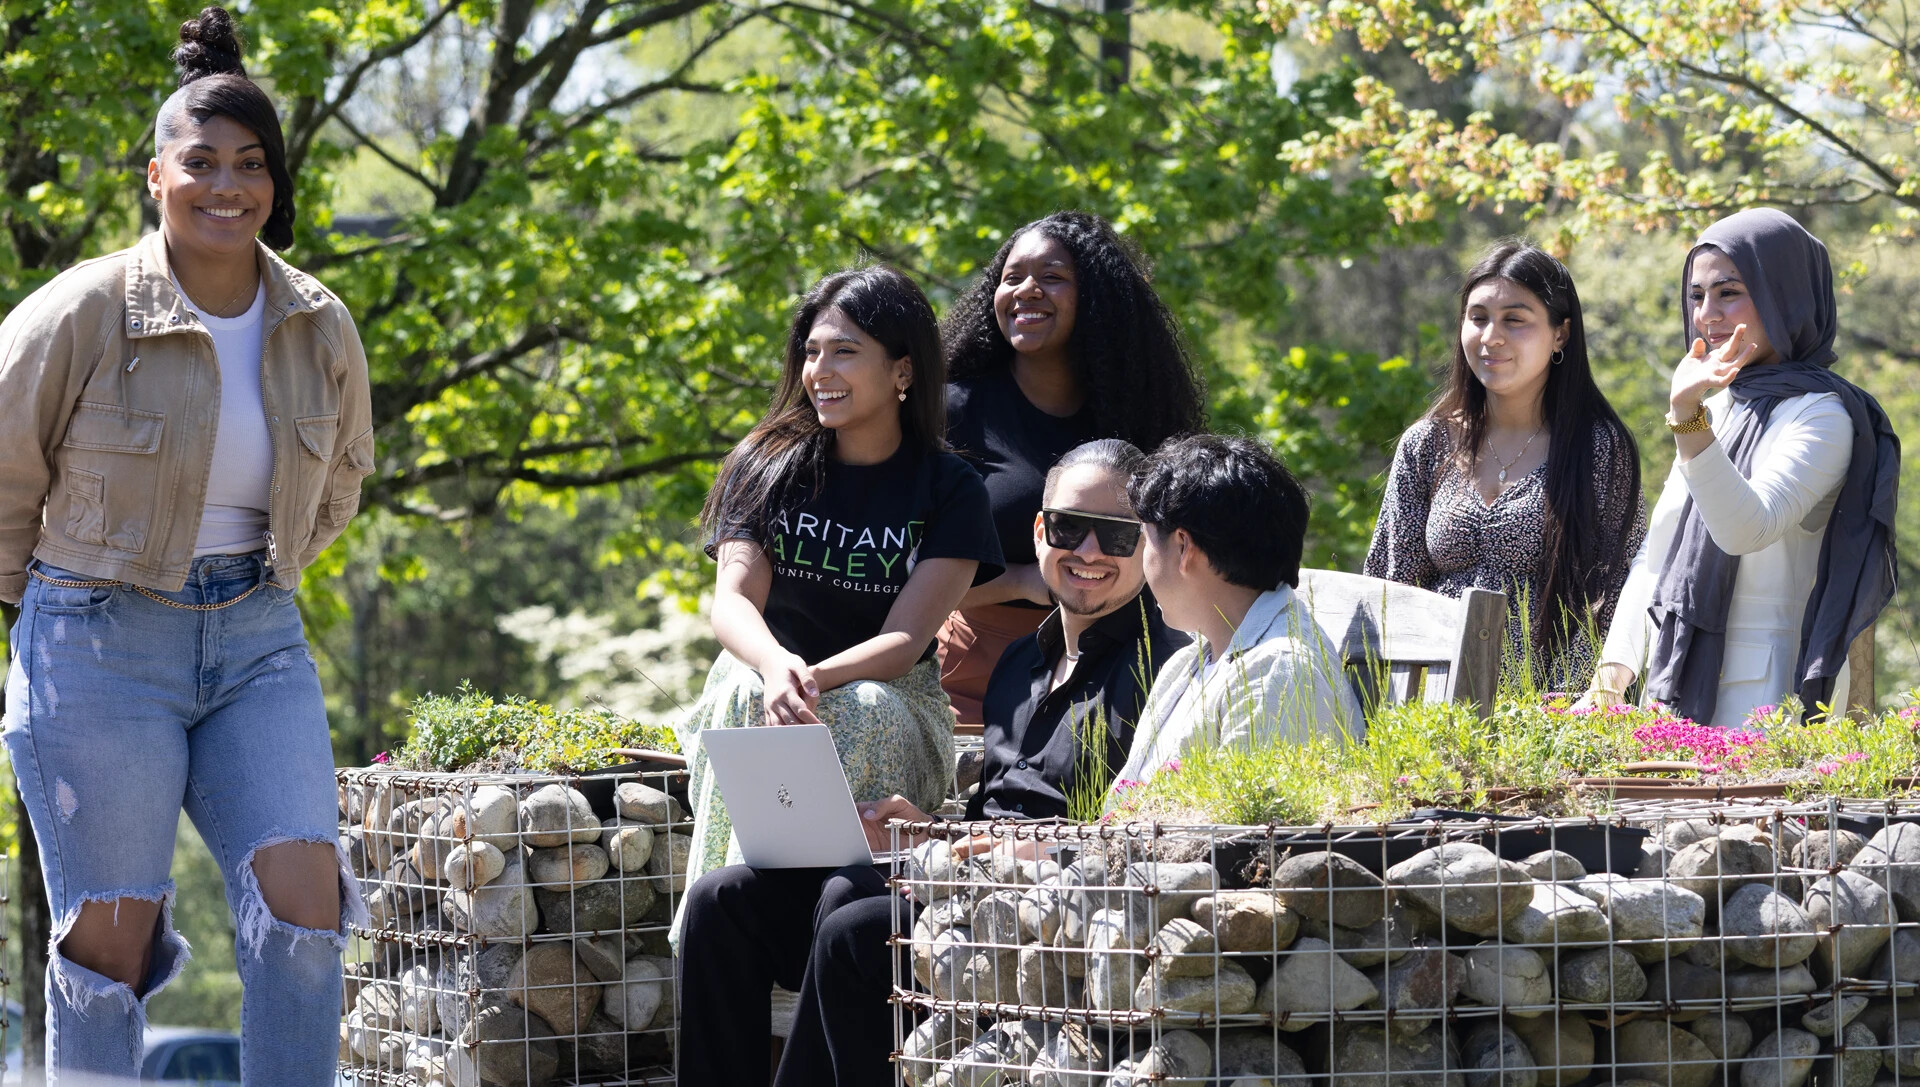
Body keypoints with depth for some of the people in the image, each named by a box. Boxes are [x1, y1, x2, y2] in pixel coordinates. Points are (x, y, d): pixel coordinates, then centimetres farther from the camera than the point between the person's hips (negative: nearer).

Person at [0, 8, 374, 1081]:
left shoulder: (320, 330, 3)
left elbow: (338, 481, 22)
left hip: (259, 640, 4)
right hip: (100, 649, -4)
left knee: (305, 900, -11)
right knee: (111, 939, -2)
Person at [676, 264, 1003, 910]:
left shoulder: (950, 490, -1)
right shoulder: (766, 465, 4)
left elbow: (905, 640, -12)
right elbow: (733, 600, -9)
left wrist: (816, 679, -33)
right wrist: (776, 666, -34)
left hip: (896, 707, -1)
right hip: (762, 681, 1)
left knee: (863, 710, -36)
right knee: (744, 694, -34)